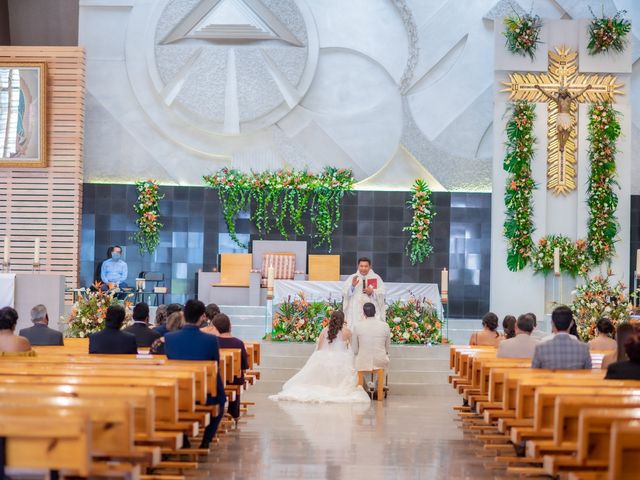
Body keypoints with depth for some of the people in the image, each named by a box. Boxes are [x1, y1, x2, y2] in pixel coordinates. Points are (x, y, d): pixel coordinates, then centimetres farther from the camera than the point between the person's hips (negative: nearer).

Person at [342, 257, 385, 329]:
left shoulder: (376, 278, 8)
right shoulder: (352, 278, 9)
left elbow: (381, 294, 3)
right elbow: (344, 293, 0)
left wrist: (372, 292, -14)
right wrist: (352, 286, -16)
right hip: (355, 313, 0)